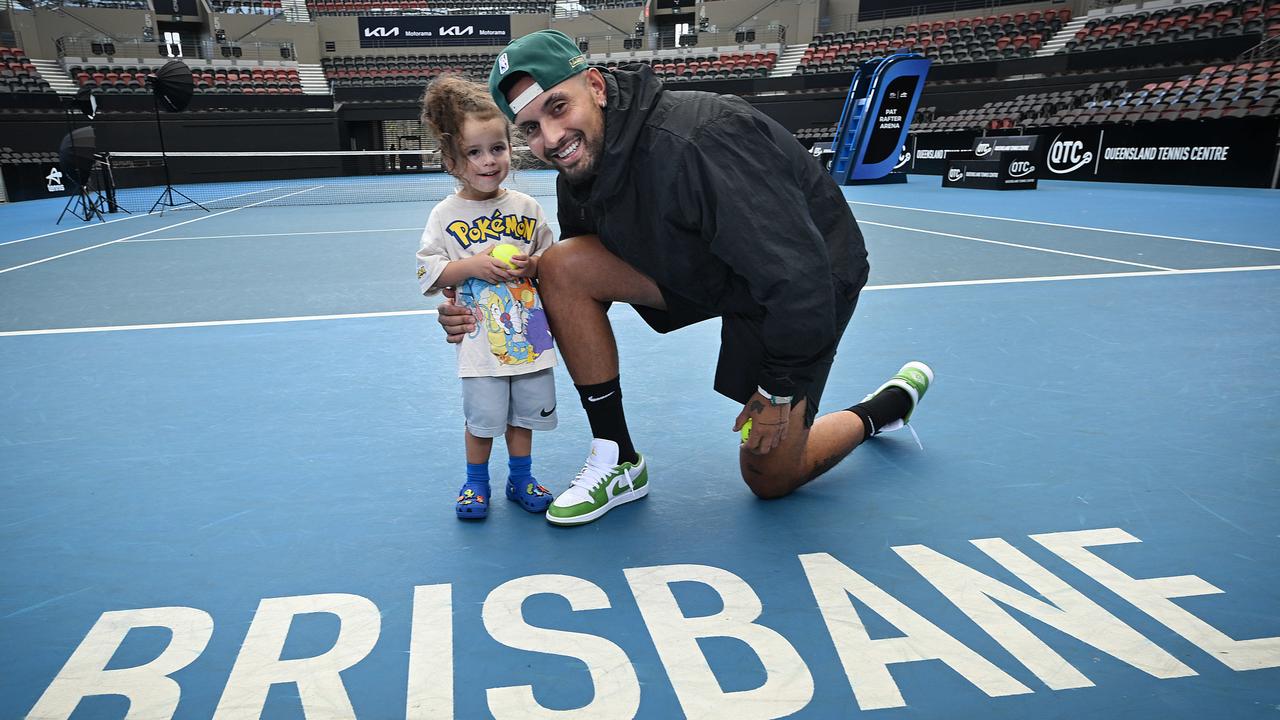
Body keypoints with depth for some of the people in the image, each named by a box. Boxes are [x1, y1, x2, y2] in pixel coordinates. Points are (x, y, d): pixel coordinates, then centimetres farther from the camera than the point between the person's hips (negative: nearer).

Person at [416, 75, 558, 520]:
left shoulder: (527, 208, 4)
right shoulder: (446, 215, -3)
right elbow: (427, 273, -4)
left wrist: (534, 265, -10)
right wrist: (472, 266, -18)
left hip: (528, 334, 3)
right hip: (480, 341, -2)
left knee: (526, 413, 12)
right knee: (482, 418, 4)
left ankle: (520, 479, 31)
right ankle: (476, 483, 26)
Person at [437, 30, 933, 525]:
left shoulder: (692, 141, -35)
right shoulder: (578, 175, -9)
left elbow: (800, 274, -34)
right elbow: (572, 286, 3)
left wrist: (781, 388, -21)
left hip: (808, 289, -6)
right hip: (702, 268, 7)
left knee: (769, 478, 1)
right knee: (561, 265, -14)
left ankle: (886, 406, 31)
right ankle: (618, 463, -3)